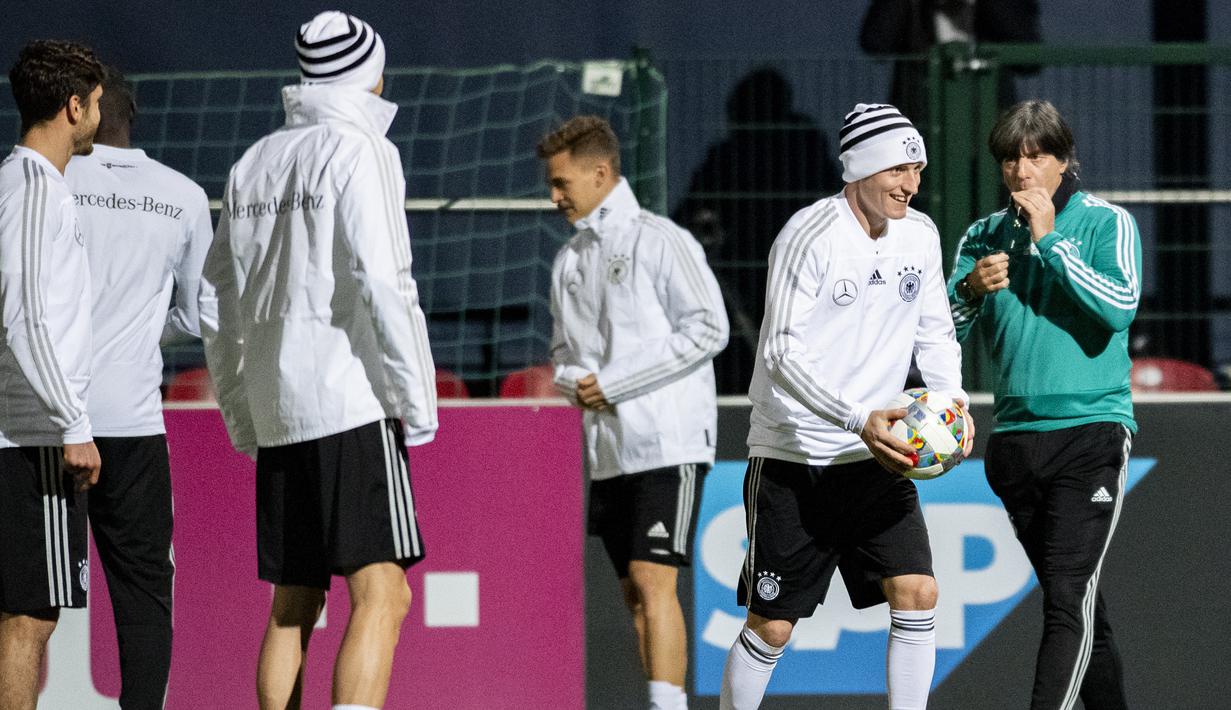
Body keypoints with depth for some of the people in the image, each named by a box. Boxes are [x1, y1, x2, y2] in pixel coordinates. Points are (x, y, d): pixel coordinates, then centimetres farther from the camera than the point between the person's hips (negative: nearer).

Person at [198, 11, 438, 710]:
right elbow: (380, 284, -15)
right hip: (351, 403, -7)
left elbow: (217, 304, 17)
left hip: (276, 414, 7)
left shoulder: (254, 164, 16)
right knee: (380, 595, -12)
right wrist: (416, 402, -10)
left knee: (293, 606, 12)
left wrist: (242, 418, 22)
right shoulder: (360, 150, -5)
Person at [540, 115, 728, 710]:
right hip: (608, 448, 8)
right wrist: (572, 381, 0)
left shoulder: (659, 240, -7)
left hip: (668, 441, -8)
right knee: (634, 591, 7)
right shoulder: (569, 261, 15)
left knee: (653, 580, -16)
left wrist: (614, 384, -14)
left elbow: (709, 328, -14)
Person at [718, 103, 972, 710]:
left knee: (917, 594, -10)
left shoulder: (920, 236, 4)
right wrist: (858, 419, -31)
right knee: (772, 626, 0)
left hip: (876, 457, 5)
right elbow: (784, 352, -20)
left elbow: (935, 333, 14)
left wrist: (952, 399, -7)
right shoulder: (810, 236, -16)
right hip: (792, 459, -5)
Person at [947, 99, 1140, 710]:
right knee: (1075, 602, 11)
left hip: (1090, 431, -5)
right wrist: (971, 289, -13)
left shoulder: (1106, 223, 0)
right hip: (1015, 439, 5)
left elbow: (1120, 308, -16)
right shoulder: (985, 236, 12)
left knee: (1069, 596, -17)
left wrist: (1049, 240, -15)